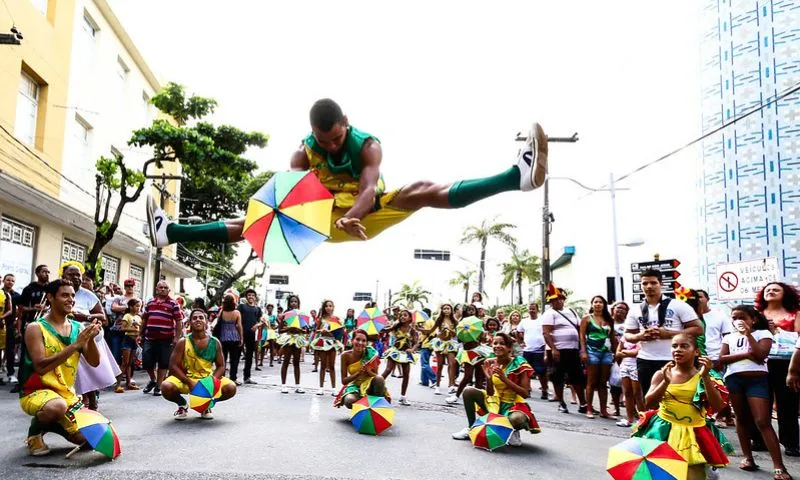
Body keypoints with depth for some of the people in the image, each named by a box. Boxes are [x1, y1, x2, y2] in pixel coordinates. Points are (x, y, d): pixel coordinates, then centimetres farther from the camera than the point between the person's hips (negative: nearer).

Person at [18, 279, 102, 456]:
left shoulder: (78, 328, 3)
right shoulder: (36, 328, -13)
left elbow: (94, 362, -3)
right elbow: (41, 367, -24)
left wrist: (91, 338, -21)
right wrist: (76, 345, -28)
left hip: (67, 393, 6)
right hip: (36, 391, -6)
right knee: (57, 406, -39)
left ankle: (49, 424, 25)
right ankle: (34, 432, -4)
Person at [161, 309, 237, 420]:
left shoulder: (215, 343, -4)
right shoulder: (183, 342, -10)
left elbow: (221, 366, 0)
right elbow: (173, 366, -13)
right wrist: (190, 382, -25)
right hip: (186, 378, -2)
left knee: (231, 388, -22)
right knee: (166, 387, -32)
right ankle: (182, 404, 5)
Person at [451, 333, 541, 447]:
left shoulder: (519, 364, -16)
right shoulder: (490, 363, -5)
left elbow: (525, 394, -20)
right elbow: (490, 393, -2)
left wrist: (504, 378, -29)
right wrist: (488, 377, -22)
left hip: (513, 404, -4)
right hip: (495, 402, 4)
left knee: (516, 419, -39)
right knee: (468, 391, -15)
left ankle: (514, 431, 0)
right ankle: (471, 428, 2)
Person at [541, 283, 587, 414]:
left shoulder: (571, 312, 16)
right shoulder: (549, 314, -4)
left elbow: (579, 329, 18)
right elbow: (546, 333, -14)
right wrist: (553, 349, -22)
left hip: (573, 350, 6)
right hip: (557, 350, -6)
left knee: (578, 377, 8)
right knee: (558, 378, 0)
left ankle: (583, 404, 16)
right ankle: (561, 404, 12)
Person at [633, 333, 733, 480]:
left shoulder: (702, 377, 0)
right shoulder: (661, 374, 0)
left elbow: (717, 407, -11)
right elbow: (649, 404, -8)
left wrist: (706, 377, -20)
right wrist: (666, 381, -21)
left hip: (693, 434, 0)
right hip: (664, 431, 0)